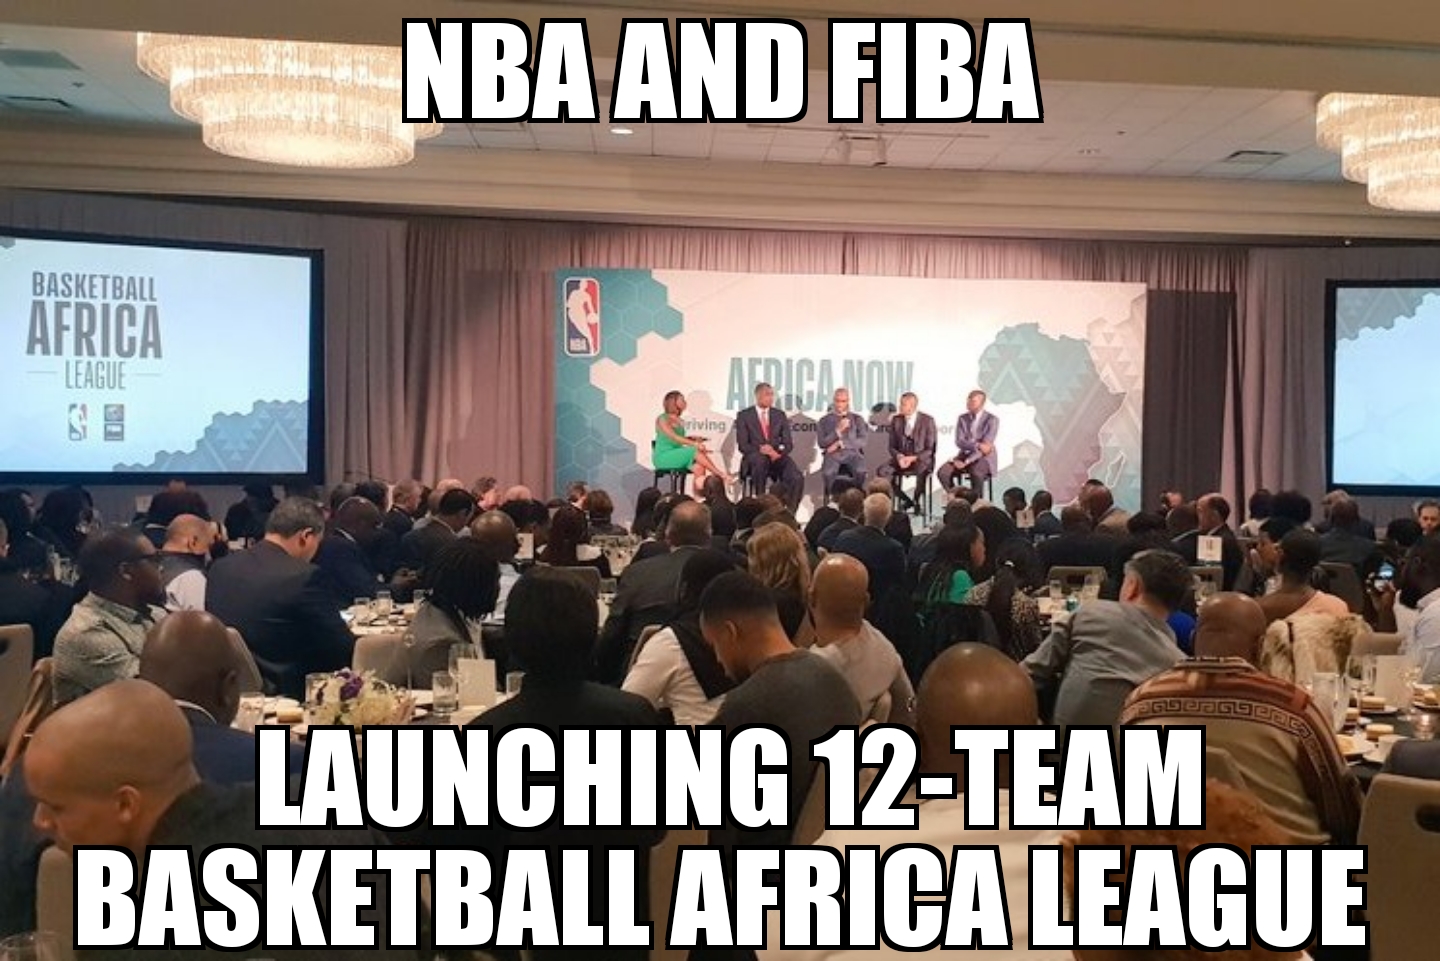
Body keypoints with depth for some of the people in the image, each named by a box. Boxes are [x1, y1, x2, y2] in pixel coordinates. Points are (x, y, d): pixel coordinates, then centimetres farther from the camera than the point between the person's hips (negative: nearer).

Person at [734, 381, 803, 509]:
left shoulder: (780, 415, 14)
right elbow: (742, 445, -3)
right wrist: (760, 449, -21)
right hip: (754, 457, -3)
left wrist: (779, 452, -13)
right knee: (760, 460, -41)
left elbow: (788, 443, 10)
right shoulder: (744, 416, 5)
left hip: (777, 457, 3)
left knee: (797, 478, -27)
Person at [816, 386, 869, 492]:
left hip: (852, 453, 0)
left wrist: (840, 444, -7)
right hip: (832, 454, 0)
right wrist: (838, 430, -9)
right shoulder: (824, 420, 13)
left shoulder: (857, 419, 15)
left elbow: (863, 440, 3)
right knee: (828, 473, -34)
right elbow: (821, 443, 3)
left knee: (860, 472, -33)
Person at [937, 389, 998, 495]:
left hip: (984, 458, -4)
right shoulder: (962, 418, 7)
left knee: (976, 473, -38)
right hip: (964, 455, 4)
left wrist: (966, 462, -24)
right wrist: (978, 445, -23)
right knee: (942, 472, -22)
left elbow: (986, 446, -15)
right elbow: (959, 442, -5)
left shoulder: (992, 420, -7)